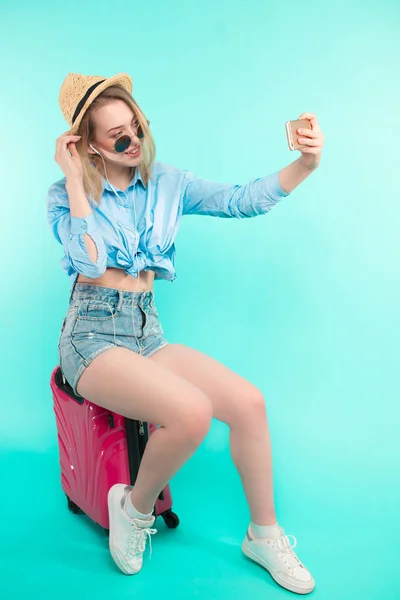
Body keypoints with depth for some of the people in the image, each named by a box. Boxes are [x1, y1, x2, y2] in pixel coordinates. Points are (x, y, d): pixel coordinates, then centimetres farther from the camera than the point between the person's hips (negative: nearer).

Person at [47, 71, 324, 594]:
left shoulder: (166, 183, 8)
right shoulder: (66, 195, -2)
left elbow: (242, 201, -1)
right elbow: (90, 262, -19)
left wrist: (304, 164, -14)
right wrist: (75, 179, -15)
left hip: (147, 332, 5)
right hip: (93, 336, -4)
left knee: (249, 402, -15)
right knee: (192, 412, -29)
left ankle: (264, 534, 8)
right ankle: (135, 507, 2)